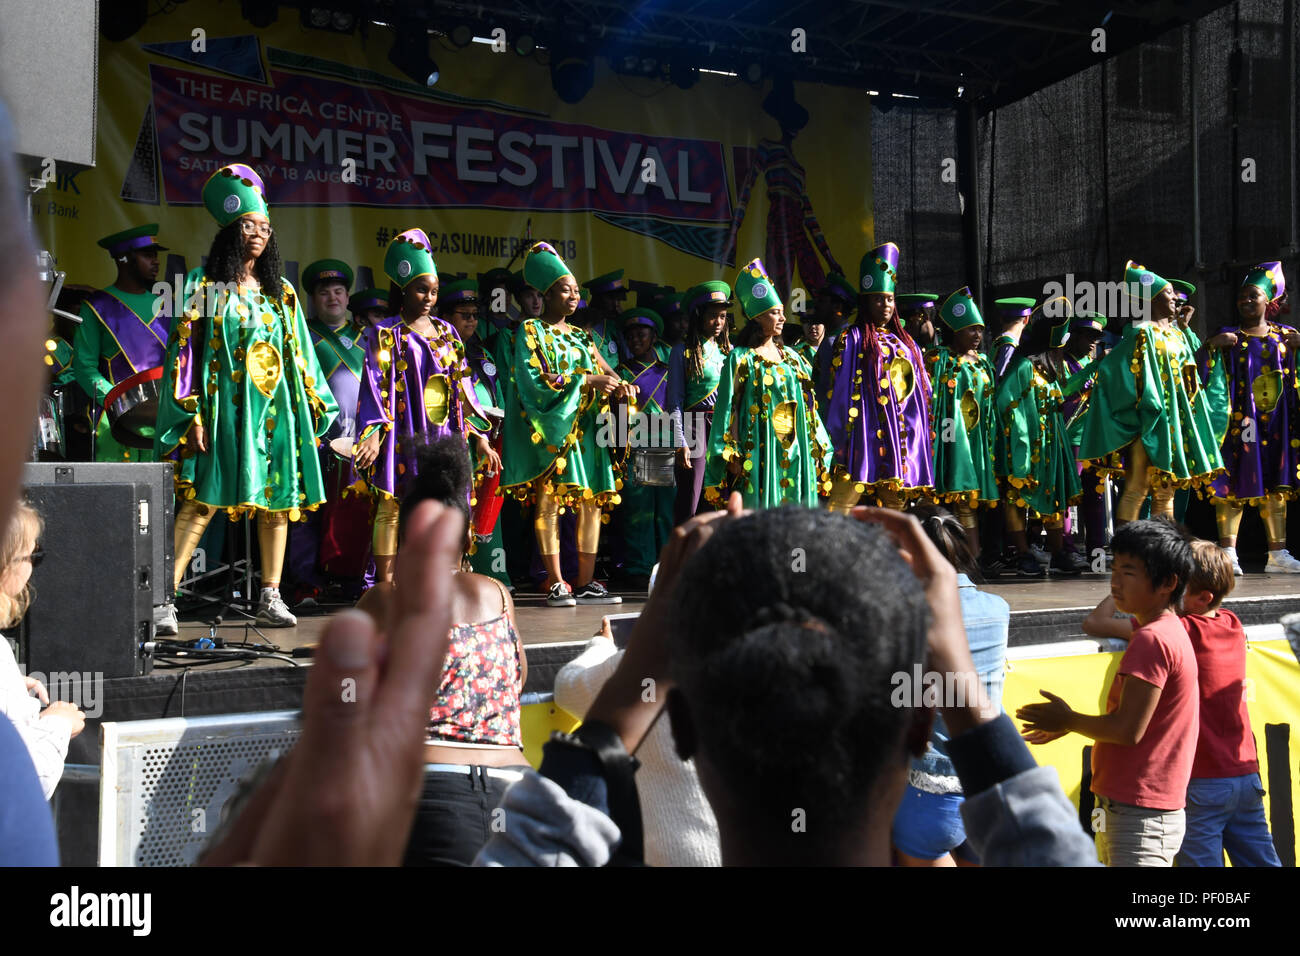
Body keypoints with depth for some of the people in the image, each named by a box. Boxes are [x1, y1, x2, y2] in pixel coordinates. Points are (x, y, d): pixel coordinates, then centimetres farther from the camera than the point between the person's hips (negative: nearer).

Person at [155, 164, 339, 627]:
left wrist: (314, 402, 12)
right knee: (203, 499, -11)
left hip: (276, 410, 4)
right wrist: (192, 412, -10)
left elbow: (300, 352, 18)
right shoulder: (205, 285, 3)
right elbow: (183, 350, -2)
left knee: (278, 501, 2)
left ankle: (270, 597, 9)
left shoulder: (281, 293, 15)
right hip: (225, 406, -4)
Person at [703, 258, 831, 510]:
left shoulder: (792, 358, 15)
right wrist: (732, 456, -10)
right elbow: (728, 409, -4)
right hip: (758, 454, -5)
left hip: (795, 452, 5)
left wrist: (818, 448, 13)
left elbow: (808, 406, 17)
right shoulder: (740, 358, -1)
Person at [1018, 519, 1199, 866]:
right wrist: (1067, 724, 15)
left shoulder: (1152, 640, -18)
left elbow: (1128, 730, -21)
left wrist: (1068, 720, -6)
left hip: (1139, 816, -10)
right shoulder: (1170, 631, 14)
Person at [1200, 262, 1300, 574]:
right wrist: (1212, 346, -23)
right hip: (1239, 421, -3)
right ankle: (1228, 553, -7)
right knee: (1234, 486, -7)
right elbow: (1202, 368, -6)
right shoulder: (1228, 336, 4)